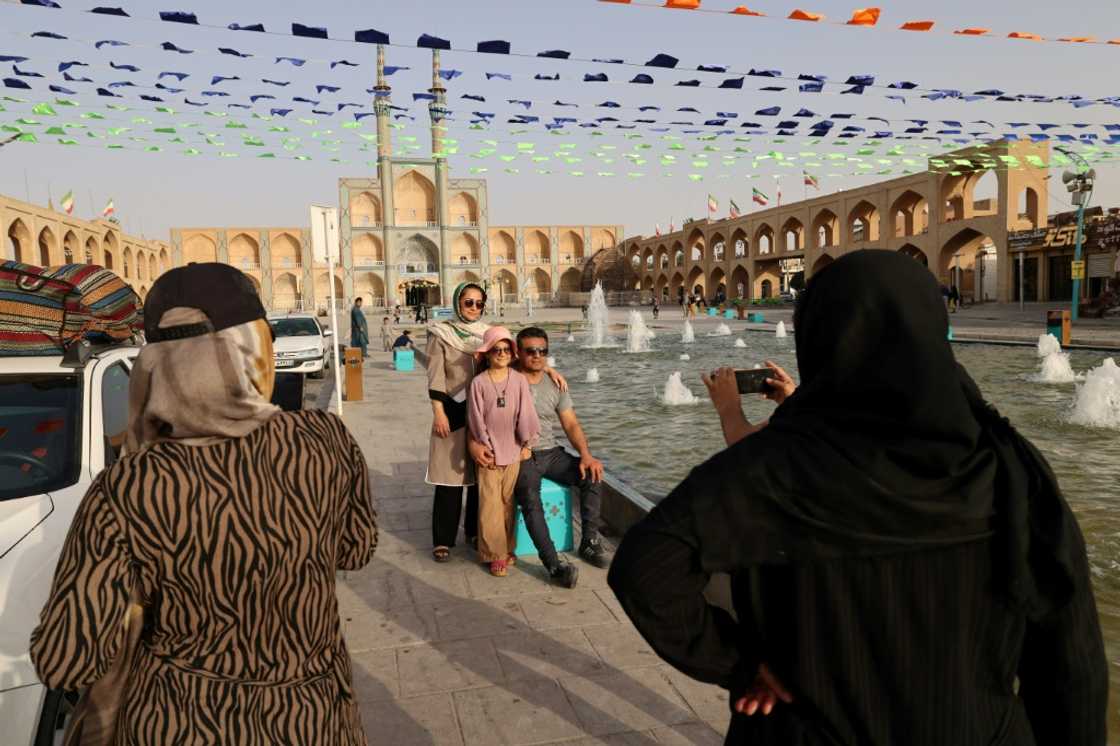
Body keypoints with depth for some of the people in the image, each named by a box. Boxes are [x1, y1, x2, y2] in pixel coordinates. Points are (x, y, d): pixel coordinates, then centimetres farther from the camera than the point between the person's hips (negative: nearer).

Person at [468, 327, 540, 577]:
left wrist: (527, 444, 0)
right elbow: (477, 419, -6)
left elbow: (526, 414, 0)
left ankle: (507, 548, 23)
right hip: (489, 453, -1)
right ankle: (494, 553, 9)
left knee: (508, 503, 10)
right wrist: (486, 449, -7)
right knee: (490, 505, -1)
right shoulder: (479, 382, -6)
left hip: (513, 452, 1)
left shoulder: (519, 380, -2)